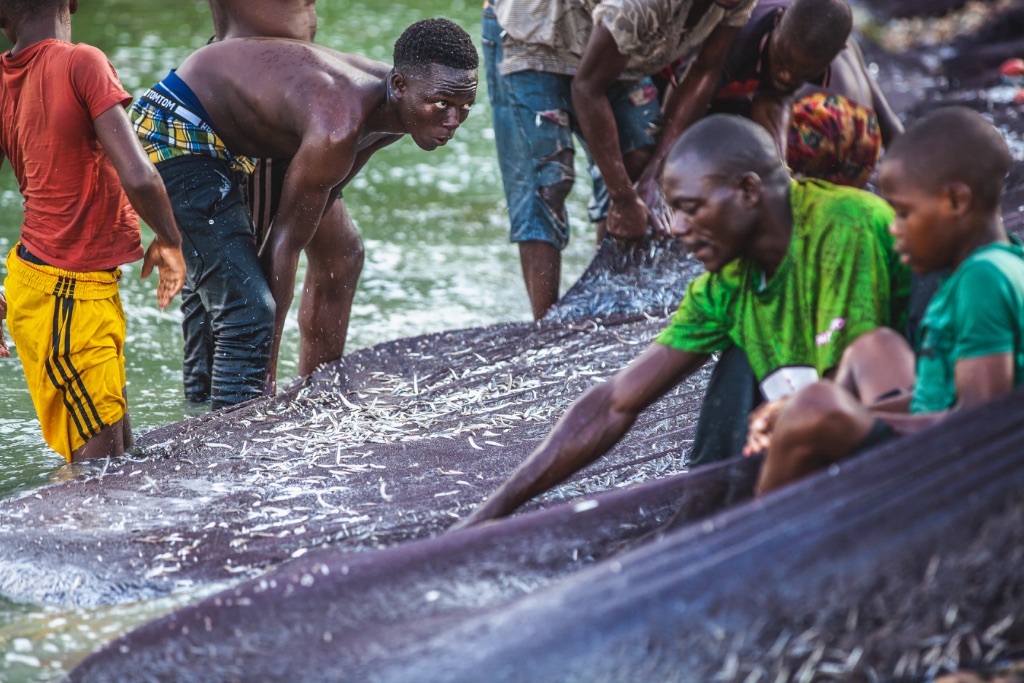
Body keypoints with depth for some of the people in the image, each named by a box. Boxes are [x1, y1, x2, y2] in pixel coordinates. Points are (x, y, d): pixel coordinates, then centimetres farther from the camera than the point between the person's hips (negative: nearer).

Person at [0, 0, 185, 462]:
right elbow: (138, 179, -25)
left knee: (120, 452, 16)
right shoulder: (81, 64, -17)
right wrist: (168, 243, -6)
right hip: (69, 297, -7)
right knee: (100, 461, -3)